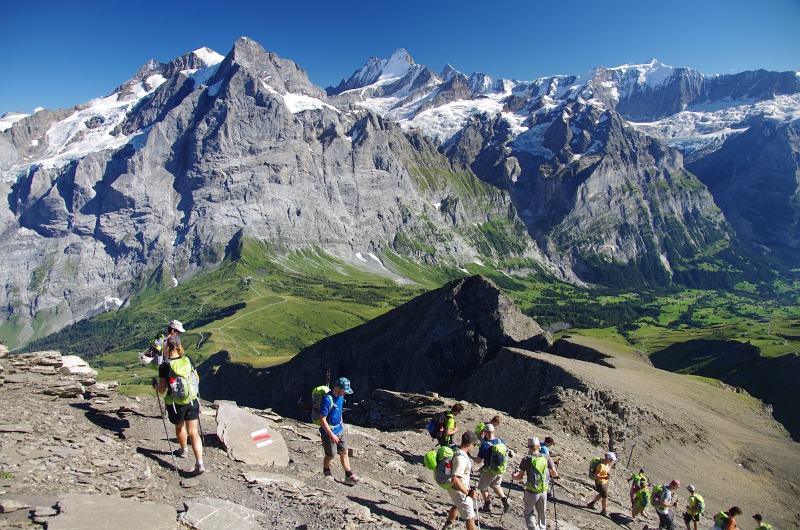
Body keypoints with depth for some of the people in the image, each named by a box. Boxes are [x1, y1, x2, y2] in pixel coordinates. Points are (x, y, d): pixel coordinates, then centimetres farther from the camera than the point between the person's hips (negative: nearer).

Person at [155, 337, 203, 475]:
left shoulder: (164, 366, -13)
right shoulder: (188, 360, -2)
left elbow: (162, 390, -11)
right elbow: (197, 379, 9)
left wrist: (156, 387, 10)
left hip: (175, 402, -2)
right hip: (192, 401, 2)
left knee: (179, 427, 26)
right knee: (193, 431, 4)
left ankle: (184, 450, 49)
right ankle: (199, 463, -9)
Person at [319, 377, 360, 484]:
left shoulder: (340, 396, -1)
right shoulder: (328, 399, -28)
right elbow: (322, 419, -26)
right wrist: (331, 434, -24)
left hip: (340, 430, 7)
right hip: (329, 432, -7)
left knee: (344, 453, 9)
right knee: (331, 455, 10)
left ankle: (349, 476, 17)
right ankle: (326, 470, 38)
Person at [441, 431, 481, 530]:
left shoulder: (456, 449, -8)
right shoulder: (461, 459, -35)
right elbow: (455, 480, -37)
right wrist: (468, 493, -31)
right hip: (458, 490, -10)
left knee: (457, 505, 36)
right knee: (470, 517, 2)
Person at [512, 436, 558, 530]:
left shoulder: (526, 460, -14)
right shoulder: (546, 458, -8)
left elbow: (520, 477, -8)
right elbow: (555, 474, 0)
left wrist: (513, 476, 13)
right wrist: (550, 473, 22)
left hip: (531, 492, -3)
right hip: (544, 491, 3)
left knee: (528, 512, 15)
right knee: (542, 513, 23)